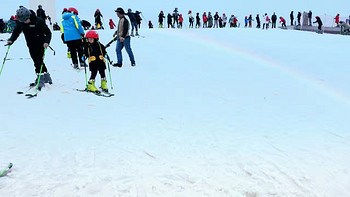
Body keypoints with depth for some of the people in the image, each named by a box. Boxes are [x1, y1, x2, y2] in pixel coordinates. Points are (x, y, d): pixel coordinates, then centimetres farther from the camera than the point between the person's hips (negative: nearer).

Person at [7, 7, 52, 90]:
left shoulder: (38, 21, -19)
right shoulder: (20, 23, -5)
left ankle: (40, 80, -8)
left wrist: (46, 42, -32)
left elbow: (48, 32, -16)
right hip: (31, 46, 6)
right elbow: (16, 32, 7)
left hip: (40, 44, -6)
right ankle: (46, 77, 23)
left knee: (39, 61, -13)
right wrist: (11, 40, -10)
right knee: (37, 62, 9)